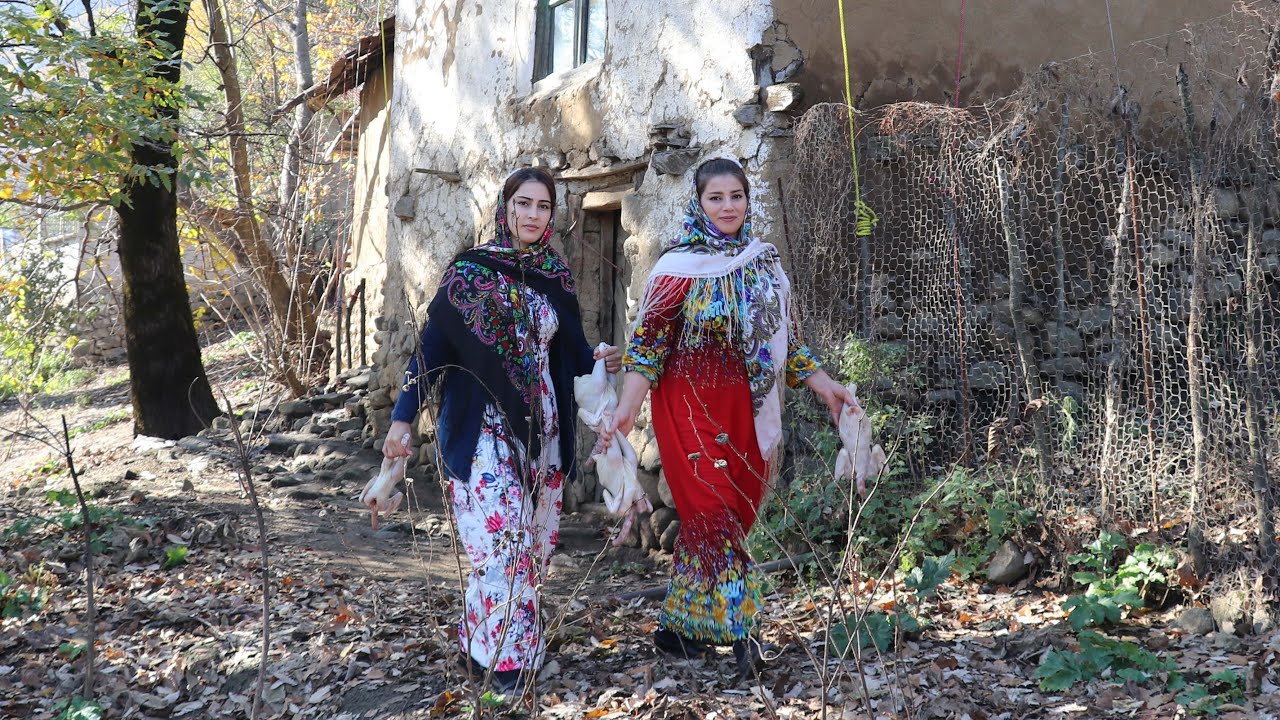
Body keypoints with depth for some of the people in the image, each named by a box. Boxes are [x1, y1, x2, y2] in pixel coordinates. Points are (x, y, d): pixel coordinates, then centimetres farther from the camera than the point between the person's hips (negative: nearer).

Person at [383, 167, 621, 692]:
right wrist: (402, 417, -13)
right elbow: (433, 345, -7)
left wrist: (598, 360, -6)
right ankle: (499, 655, 3)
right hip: (485, 432, -5)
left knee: (536, 543, 8)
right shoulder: (470, 271, -6)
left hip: (543, 433, 5)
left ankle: (500, 638, 23)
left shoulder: (555, 277, 8)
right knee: (501, 541, -9)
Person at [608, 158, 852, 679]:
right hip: (693, 407, -5)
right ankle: (736, 634, -2)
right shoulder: (679, 266, -5)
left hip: (749, 411, 5)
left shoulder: (765, 262, 11)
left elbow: (784, 337, 18)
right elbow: (648, 341, -7)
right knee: (715, 515, -8)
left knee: (734, 515, 8)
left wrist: (823, 384, 12)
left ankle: (679, 625, 21)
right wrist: (628, 406, -17)